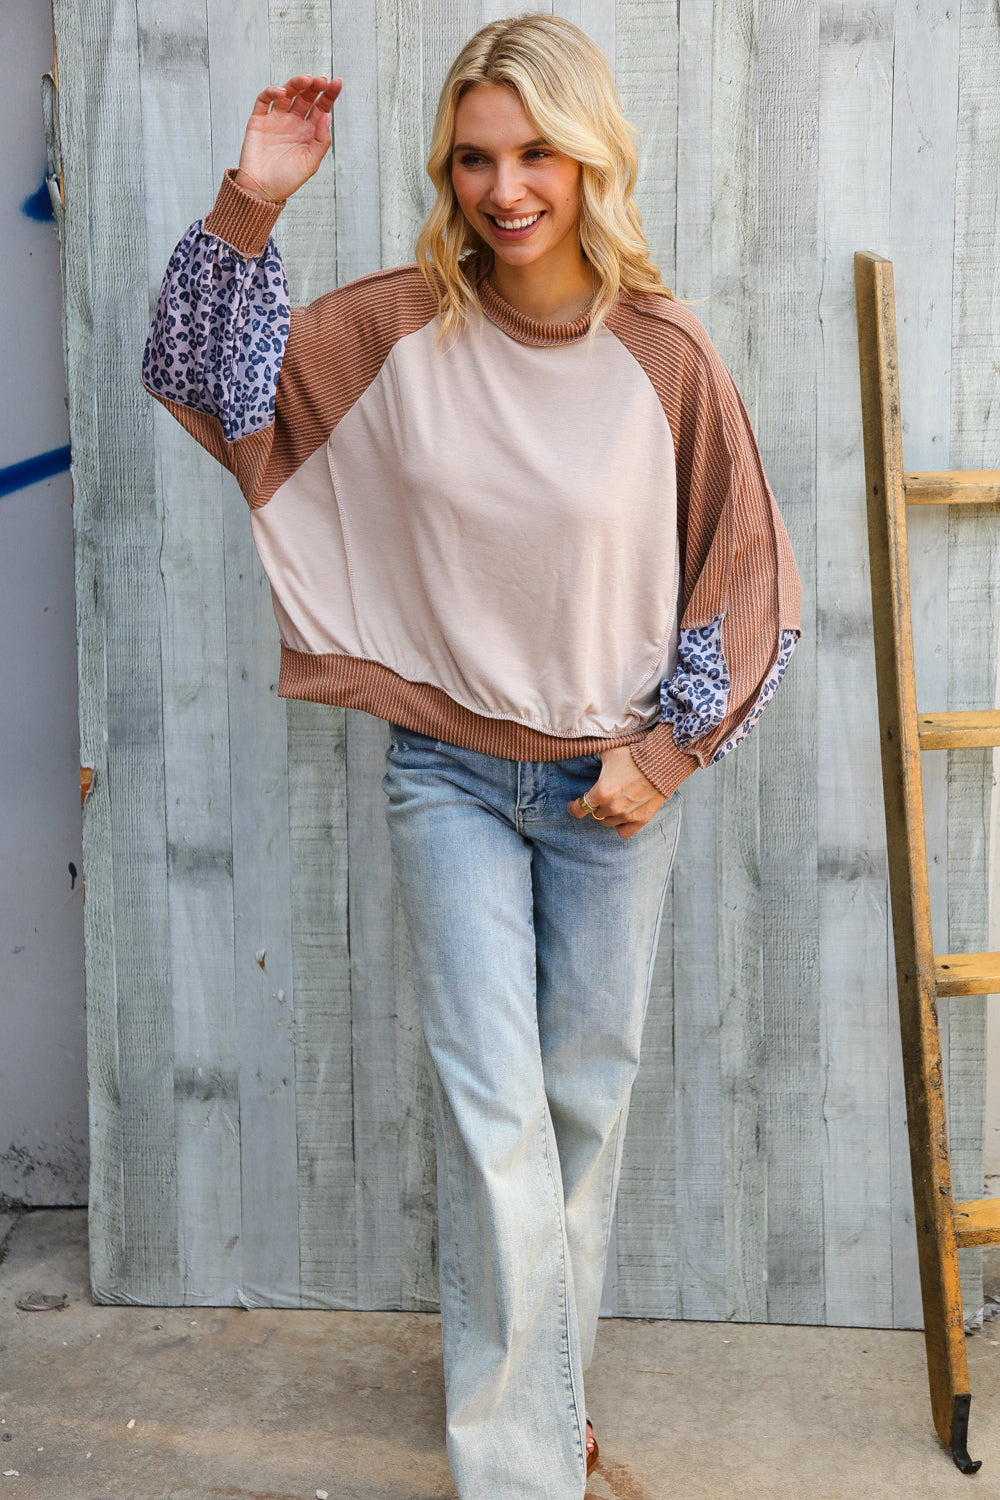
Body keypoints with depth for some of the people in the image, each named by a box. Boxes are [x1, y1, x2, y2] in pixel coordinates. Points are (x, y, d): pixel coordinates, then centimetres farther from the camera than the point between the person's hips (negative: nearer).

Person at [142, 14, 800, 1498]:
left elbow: (745, 583, -1)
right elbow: (206, 377, 0)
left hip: (611, 780, 1)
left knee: (588, 1097, 14)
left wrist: (662, 753, -5)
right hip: (450, 773, 0)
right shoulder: (400, 330, -6)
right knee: (494, 1110, -3)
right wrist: (249, 204, -13)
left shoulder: (664, 358, -9)